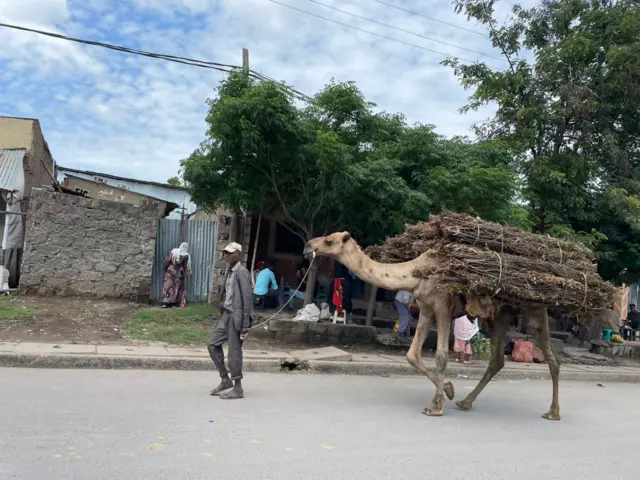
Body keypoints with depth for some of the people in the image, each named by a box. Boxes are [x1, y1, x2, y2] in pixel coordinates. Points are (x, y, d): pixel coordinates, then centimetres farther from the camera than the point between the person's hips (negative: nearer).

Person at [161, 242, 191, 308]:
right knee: (178, 287, 9)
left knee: (168, 286, 0)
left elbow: (168, 260, -7)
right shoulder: (186, 255, -7)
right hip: (179, 272, 0)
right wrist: (185, 274, 9)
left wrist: (165, 267, 5)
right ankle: (175, 302, 9)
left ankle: (165, 302, -8)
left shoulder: (174, 251, -5)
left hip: (171, 270, 0)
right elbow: (185, 266, -4)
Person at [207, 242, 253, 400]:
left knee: (234, 352, -1)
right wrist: (224, 312, 14)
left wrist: (245, 324, -19)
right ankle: (225, 380, 22)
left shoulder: (241, 272, -14)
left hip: (236, 316, -9)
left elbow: (247, 299, -17)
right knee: (213, 345, 10)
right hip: (226, 315, 9)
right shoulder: (229, 271, 12)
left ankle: (238, 388, 11)